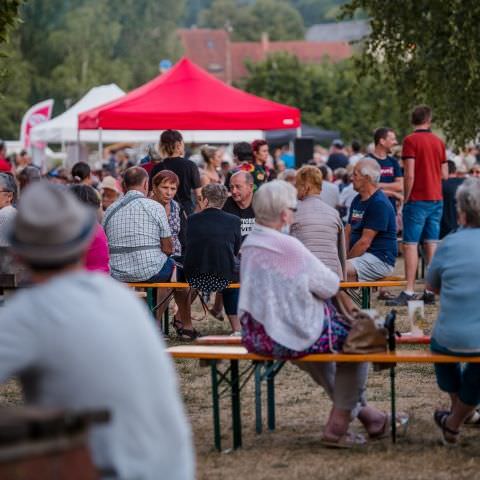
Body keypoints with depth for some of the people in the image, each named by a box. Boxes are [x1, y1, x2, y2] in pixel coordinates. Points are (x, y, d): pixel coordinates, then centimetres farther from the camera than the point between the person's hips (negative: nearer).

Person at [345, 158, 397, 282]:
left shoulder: (379, 203, -13)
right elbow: (347, 233, 16)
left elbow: (365, 242, -17)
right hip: (361, 256, 9)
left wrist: (346, 260, -11)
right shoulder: (357, 200, 19)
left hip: (379, 259, -9)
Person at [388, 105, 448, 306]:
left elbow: (410, 175, -15)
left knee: (410, 244, -6)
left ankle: (409, 291, -11)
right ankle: (431, 291, 6)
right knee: (431, 244, 7)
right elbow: (445, 174, 12)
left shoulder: (411, 141, -9)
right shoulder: (438, 141, 9)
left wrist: (406, 199, -6)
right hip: (436, 199, 6)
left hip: (417, 199, -6)